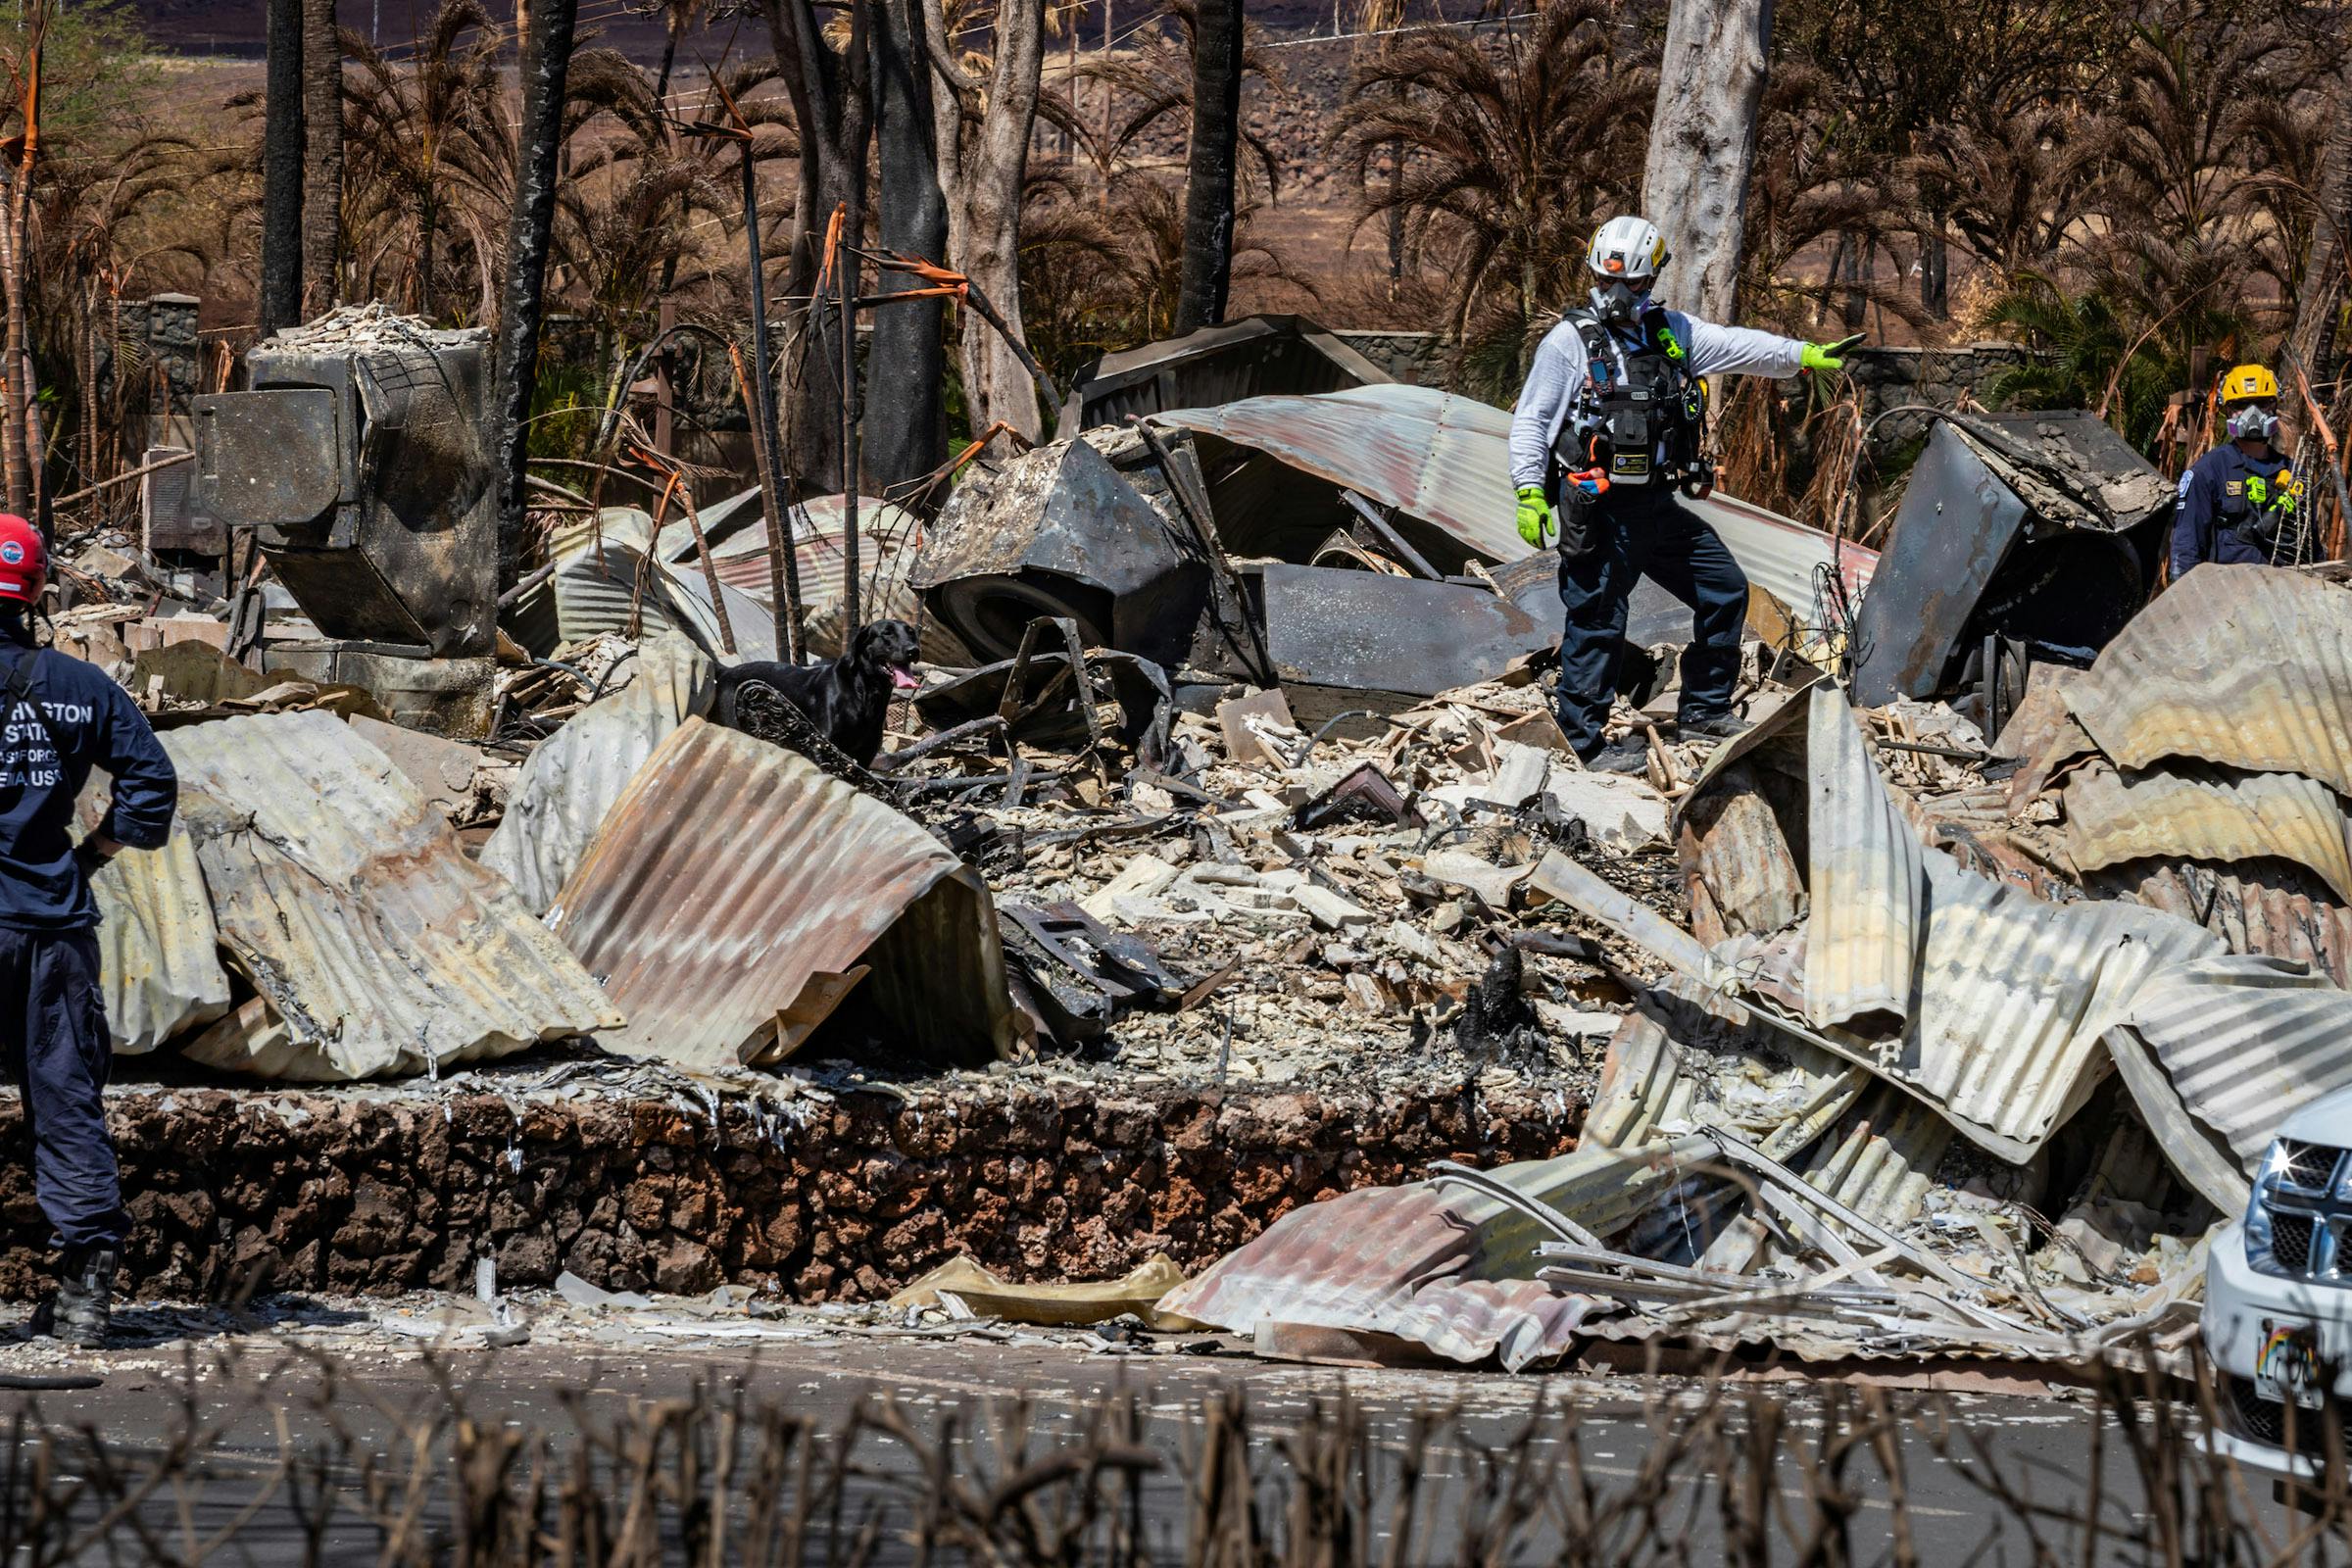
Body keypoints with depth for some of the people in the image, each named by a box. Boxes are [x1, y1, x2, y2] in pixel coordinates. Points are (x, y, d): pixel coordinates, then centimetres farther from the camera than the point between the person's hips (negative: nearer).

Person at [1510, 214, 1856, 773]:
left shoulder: (1670, 333, 9)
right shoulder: (1570, 341, -7)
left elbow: (1734, 346, 10)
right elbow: (1531, 420, -7)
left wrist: (1806, 355, 1)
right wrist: (1529, 493, -14)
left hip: (1656, 504, 7)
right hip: (1597, 511, -7)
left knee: (1725, 590, 13)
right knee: (1597, 623, -4)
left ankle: (1703, 709, 25)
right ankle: (1582, 743, 6)